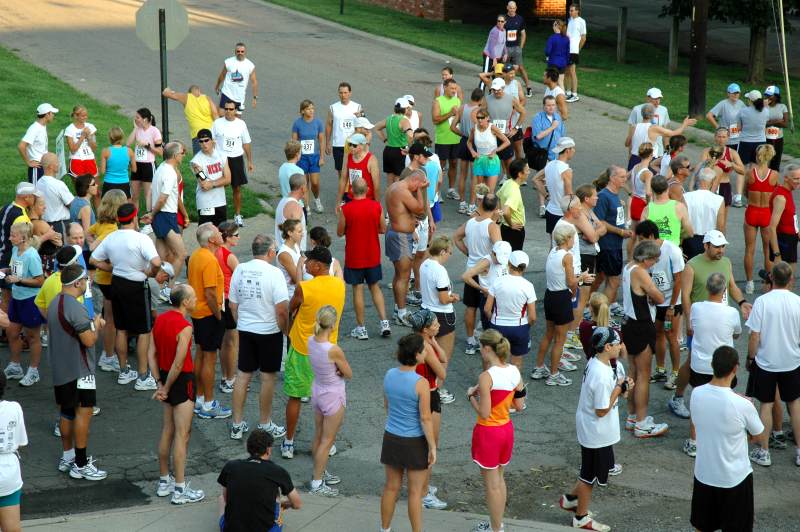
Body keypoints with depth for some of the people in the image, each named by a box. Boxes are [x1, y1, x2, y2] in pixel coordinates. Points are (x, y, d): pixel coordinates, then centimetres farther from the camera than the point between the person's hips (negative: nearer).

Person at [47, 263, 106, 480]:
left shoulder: (55, 304, 10)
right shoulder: (75, 308, -22)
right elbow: (89, 340, -22)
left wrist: (91, 324, 17)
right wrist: (96, 325, -4)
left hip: (60, 370, 10)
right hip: (78, 370, -10)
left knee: (67, 412, 18)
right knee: (84, 412, -5)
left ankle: (67, 456, 27)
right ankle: (80, 465, -5)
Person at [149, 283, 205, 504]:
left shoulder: (160, 319, 2)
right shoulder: (184, 327, -22)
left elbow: (152, 354, 4)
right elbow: (178, 364, -24)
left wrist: (160, 383, 4)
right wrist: (166, 388, -11)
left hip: (166, 377, 8)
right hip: (182, 380, -8)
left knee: (167, 432, 18)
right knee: (182, 436, -1)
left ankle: (164, 482, 28)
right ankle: (180, 490, 3)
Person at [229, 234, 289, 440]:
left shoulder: (240, 270, -1)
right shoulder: (273, 273, -17)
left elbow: (233, 305, 7)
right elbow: (282, 309, -19)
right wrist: (285, 330, -4)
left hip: (245, 330, 5)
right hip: (269, 331, -5)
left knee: (243, 375, 12)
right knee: (268, 377, 7)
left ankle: (237, 425, 16)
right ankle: (265, 425, 17)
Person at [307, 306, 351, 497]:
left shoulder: (311, 341, -10)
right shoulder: (334, 350, -30)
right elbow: (348, 374, -16)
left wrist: (332, 369, -12)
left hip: (317, 390, 7)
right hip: (333, 396, -7)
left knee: (318, 437, 22)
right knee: (327, 441, 7)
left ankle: (320, 472, 39)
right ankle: (317, 483, 14)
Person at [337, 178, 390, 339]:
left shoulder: (346, 209, -16)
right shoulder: (376, 206, -8)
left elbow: (340, 232, -7)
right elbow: (383, 229, 0)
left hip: (354, 257, -3)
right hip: (373, 256, 3)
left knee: (358, 290, 6)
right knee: (375, 287, 17)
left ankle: (361, 329, 10)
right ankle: (384, 322, 9)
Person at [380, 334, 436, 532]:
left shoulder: (389, 375, -5)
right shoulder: (421, 383, -22)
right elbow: (425, 418, -19)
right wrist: (433, 447, -10)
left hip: (391, 439, 5)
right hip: (415, 442, -5)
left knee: (391, 487, 18)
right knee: (415, 491, 8)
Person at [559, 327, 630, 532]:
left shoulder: (596, 362, -2)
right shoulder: (601, 376, -31)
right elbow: (602, 410, -25)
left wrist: (622, 387, -5)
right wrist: (618, 388, -18)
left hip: (591, 429, 9)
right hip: (596, 433, -9)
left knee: (590, 471, 26)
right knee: (590, 475, 9)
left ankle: (571, 499, 41)